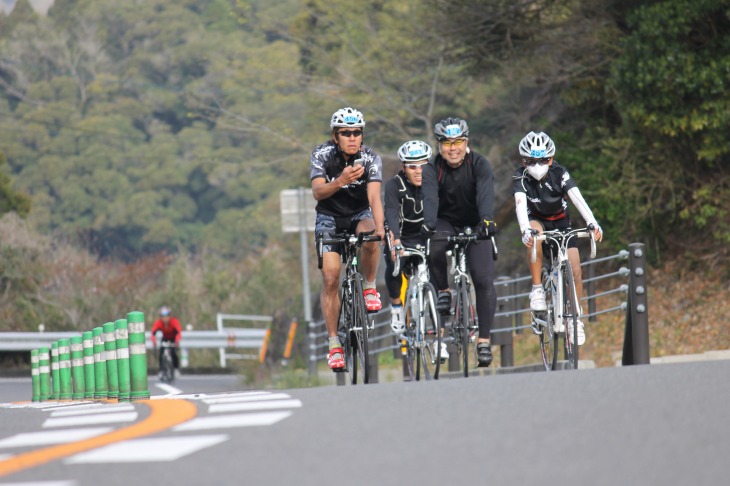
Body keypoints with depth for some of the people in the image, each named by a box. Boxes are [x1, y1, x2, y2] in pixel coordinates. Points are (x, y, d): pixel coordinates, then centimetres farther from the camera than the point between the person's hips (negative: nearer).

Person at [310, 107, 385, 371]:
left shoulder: (371, 158, -19)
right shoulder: (322, 155, -19)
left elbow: (374, 196, -31)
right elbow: (318, 192, -31)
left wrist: (380, 228, -48)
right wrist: (341, 181, -51)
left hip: (360, 214, 0)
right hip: (329, 217, 0)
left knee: (370, 237, -36)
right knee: (330, 278, -13)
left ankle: (370, 287, -10)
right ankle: (334, 343, -4)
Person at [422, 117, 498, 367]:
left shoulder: (479, 165, -18)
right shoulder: (432, 169, -16)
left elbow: (485, 194, -34)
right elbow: (430, 198, -33)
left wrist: (487, 220, -54)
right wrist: (428, 223, -53)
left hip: (475, 225, 0)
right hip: (446, 223, 0)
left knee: (484, 280, -15)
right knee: (435, 250, -35)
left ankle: (484, 340, -9)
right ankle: (444, 291, -7)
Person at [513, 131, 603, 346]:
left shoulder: (559, 173, -22)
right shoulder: (521, 177, -22)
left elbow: (577, 198, -34)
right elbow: (520, 204, -36)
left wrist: (593, 223, -50)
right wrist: (525, 230, -55)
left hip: (561, 222, 1)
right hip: (537, 221, -1)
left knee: (575, 270, -14)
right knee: (534, 235, -37)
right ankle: (537, 288, -27)